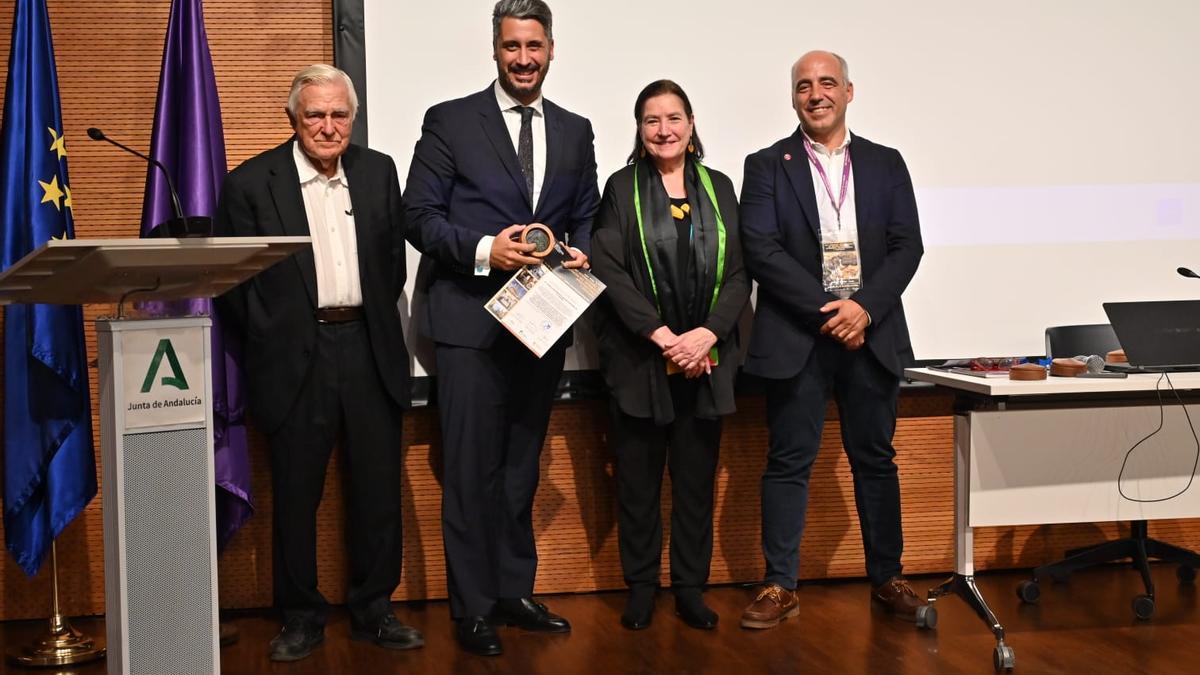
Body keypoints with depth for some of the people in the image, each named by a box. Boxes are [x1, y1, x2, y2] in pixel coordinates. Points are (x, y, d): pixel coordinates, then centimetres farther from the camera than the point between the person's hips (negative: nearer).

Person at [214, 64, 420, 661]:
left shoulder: (379, 171, 8)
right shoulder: (252, 183, -3)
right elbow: (233, 282, -1)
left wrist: (378, 322, 9)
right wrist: (270, 342, -2)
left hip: (369, 350, 3)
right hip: (295, 359, -3)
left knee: (377, 489, 8)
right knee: (295, 494, 6)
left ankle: (373, 610, 22)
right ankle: (301, 617, 19)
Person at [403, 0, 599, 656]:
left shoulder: (575, 131, 11)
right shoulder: (450, 122, -2)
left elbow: (586, 216, 15)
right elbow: (420, 216, -5)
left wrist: (580, 252, -7)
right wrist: (484, 250, -20)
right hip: (471, 322, -4)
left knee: (522, 467, 15)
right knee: (471, 471, -1)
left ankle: (515, 591, 27)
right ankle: (473, 608, 10)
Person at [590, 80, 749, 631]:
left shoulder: (717, 187, 11)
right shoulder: (621, 188, 4)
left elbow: (738, 273, 5)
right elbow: (609, 271, -6)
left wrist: (708, 333, -11)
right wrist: (662, 336, -15)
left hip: (706, 359, 2)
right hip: (639, 359, -2)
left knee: (697, 481, 6)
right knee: (638, 480, 4)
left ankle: (690, 587, 17)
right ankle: (640, 588, 16)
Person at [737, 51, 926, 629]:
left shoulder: (886, 164, 11)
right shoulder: (766, 166, 4)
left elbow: (907, 246, 4)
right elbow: (760, 250, -6)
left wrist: (865, 308, -12)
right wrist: (824, 311, -14)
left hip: (871, 334, 2)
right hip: (796, 337, -2)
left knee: (875, 459, 10)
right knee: (789, 462, 2)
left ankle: (887, 578, 22)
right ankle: (780, 587, 10)